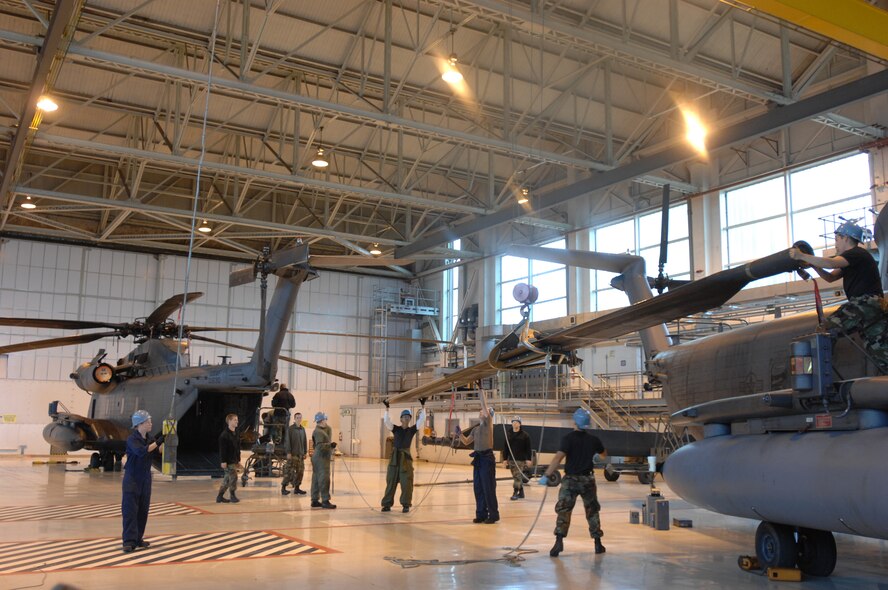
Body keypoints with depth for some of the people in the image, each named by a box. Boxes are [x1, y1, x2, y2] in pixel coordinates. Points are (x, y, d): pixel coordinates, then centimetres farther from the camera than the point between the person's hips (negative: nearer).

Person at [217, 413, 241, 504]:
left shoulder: (236, 434, 12)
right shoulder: (224, 434, -14)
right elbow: (222, 449, -16)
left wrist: (238, 460, 18)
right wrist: (223, 461, -19)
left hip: (234, 460, 8)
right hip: (228, 461, -8)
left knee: (227, 479, 11)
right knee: (233, 477, -11)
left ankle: (220, 496, 20)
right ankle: (232, 496, 1)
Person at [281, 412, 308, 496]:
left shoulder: (302, 429, 12)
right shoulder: (290, 429, -4)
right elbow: (287, 441, -8)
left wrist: (305, 452, 12)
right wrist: (288, 452, -13)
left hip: (300, 454, 6)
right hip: (292, 454, -6)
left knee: (300, 471, 5)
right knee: (289, 471, -8)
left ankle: (297, 488, 13)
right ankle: (283, 488, -2)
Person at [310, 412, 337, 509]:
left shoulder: (323, 429, 14)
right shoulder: (319, 432, -16)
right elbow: (320, 446, -24)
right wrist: (330, 445, -29)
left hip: (318, 457, 10)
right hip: (321, 457, -10)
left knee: (316, 479, 11)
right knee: (324, 479, -9)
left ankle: (315, 500, 16)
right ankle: (325, 501, -9)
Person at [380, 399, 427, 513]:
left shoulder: (412, 430, 3)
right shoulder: (395, 429, 3)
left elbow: (421, 420, -6)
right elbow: (386, 421, -10)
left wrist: (423, 407, -13)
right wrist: (387, 408, -20)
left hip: (406, 457, 0)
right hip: (395, 457, 0)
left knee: (406, 483, 0)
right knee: (391, 481, 4)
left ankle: (406, 505, 9)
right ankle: (387, 504, 11)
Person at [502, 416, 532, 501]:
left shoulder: (525, 435, -3)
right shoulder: (508, 434, 7)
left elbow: (528, 448, -3)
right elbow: (506, 448, 8)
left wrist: (528, 459, -8)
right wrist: (505, 459, 4)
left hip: (521, 459, -4)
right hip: (511, 459, 4)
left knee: (517, 476, -10)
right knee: (516, 477, 9)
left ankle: (515, 493, -7)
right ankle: (521, 493, 19)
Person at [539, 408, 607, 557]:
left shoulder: (569, 438, -13)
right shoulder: (593, 440, 1)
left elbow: (558, 457, -25)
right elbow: (604, 454, 22)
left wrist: (546, 475, -26)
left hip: (570, 479, -3)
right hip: (588, 479, 3)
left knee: (563, 510, -3)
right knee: (592, 511, 17)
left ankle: (559, 542, -17)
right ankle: (598, 544, 21)